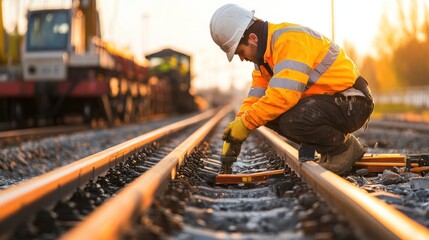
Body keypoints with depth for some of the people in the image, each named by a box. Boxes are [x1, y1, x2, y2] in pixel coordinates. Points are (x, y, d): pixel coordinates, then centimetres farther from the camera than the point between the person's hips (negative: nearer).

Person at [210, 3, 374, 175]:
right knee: (269, 112, -1)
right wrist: (234, 134, -6)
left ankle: (344, 147, -5)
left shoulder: (289, 40, -23)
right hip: (326, 100, 10)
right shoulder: (265, 53, 8)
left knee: (292, 120, -32)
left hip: (352, 103, -10)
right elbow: (255, 97, 6)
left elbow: (283, 95, -33)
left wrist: (245, 124, -23)